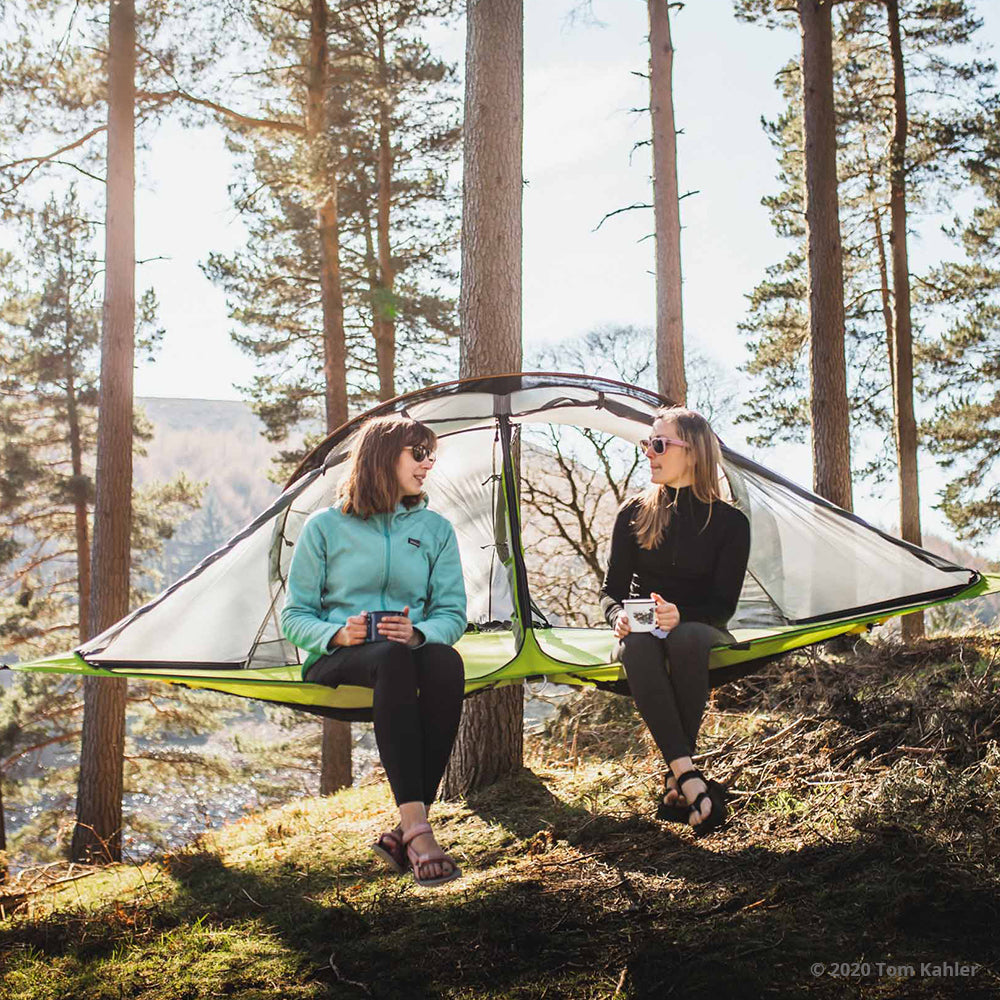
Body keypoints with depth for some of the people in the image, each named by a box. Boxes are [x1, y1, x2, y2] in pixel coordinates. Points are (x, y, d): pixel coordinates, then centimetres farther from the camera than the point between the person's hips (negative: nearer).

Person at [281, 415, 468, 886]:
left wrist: (419, 632, -16)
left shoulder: (435, 529, 14)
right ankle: (417, 828, -47)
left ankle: (403, 834, -35)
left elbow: (452, 613, 8)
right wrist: (338, 634, -18)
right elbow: (295, 616, 4)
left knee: (446, 663, -36)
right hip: (336, 660, -3)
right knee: (391, 659, -40)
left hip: (408, 650, 3)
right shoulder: (326, 527, 6)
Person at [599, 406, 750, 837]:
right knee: (636, 644, -37)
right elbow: (611, 590, 3)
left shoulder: (729, 522, -4)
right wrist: (619, 616, -21)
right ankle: (690, 778, -46)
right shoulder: (633, 514, 2)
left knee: (686, 638, -39)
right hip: (643, 629, 2)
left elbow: (723, 604, -7)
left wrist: (680, 615, -28)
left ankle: (676, 782, -35)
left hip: (701, 632, -1)